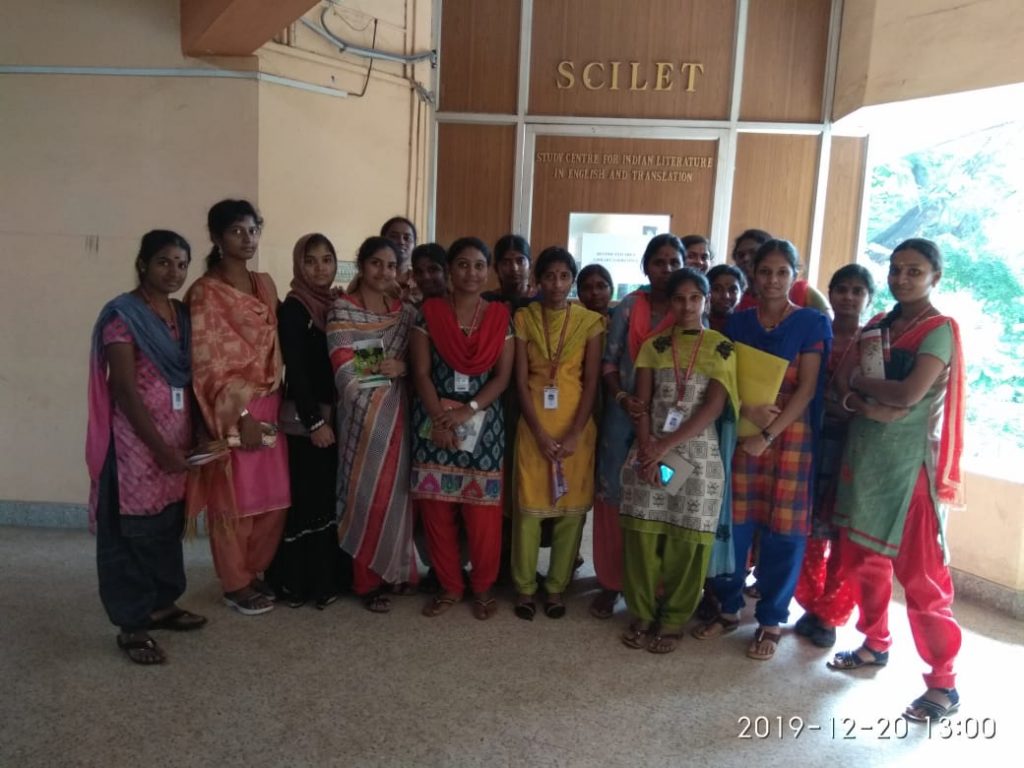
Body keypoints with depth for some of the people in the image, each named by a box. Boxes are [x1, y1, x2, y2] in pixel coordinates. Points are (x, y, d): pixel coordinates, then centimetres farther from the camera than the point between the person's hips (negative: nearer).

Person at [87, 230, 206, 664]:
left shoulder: (182, 314, 10)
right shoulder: (122, 315, -10)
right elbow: (124, 389, -15)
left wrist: (195, 434, 6)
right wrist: (159, 446, -17)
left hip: (177, 436, 7)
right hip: (136, 438, -7)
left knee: (169, 524, 14)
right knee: (134, 528, 1)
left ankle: (162, 604, 29)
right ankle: (131, 626, 12)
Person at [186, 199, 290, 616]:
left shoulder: (265, 284, 11)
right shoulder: (205, 292, -9)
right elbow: (207, 364, -13)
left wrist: (275, 400, 9)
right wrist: (239, 416, -16)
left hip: (268, 404, 6)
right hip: (231, 410, -6)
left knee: (273, 498, 11)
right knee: (234, 501, 6)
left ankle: (253, 571, 31)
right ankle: (236, 584, 23)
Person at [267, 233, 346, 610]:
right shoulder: (293, 307, -8)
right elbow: (295, 369, -15)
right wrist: (314, 420, -18)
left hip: (337, 413, 7)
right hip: (305, 416, -7)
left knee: (331, 497, 11)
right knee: (305, 498, -2)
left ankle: (326, 578, 22)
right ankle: (295, 582, 10)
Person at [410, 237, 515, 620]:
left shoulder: (501, 316, 4)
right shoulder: (430, 312, 3)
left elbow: (503, 375, -1)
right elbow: (421, 373, -2)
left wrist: (467, 410, -14)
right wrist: (439, 418, -14)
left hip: (483, 423, 0)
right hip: (434, 422, 1)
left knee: (483, 510, 1)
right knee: (436, 508, 5)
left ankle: (483, 587, 20)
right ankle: (449, 586, 22)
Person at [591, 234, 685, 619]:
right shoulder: (627, 307, 5)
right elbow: (609, 362, 4)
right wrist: (622, 398, -13)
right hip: (623, 415, 1)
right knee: (614, 495, 5)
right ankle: (611, 581, 18)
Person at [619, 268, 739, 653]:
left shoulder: (721, 348, 1)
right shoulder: (653, 346, 8)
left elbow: (713, 408, -8)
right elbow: (641, 405, 3)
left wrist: (666, 446, -15)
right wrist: (647, 451, -12)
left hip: (698, 456, -2)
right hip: (650, 454, 2)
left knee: (686, 541, 1)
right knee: (642, 535, 1)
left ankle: (673, 621, 18)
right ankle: (641, 615, 18)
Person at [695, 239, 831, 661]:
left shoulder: (812, 323, -1)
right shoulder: (737, 322, 8)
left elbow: (807, 389, -8)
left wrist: (769, 434, -15)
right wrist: (745, 408, -15)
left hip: (790, 436, -2)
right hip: (740, 432, 3)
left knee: (783, 529, 2)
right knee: (734, 522, 6)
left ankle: (770, 621, 16)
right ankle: (728, 608, 22)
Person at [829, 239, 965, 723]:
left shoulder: (940, 330, -8)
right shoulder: (876, 327, 12)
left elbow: (909, 394, -20)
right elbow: (843, 381, 3)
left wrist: (860, 380, -5)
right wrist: (865, 405, -16)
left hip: (910, 463, -6)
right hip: (863, 454, 7)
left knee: (921, 573, -3)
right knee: (863, 558, 14)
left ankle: (944, 684, 8)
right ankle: (876, 643, 32)